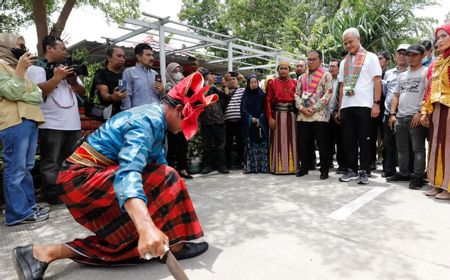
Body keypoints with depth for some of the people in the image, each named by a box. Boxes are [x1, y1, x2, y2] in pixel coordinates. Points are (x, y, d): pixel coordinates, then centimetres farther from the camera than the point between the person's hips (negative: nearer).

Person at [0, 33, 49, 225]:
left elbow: (38, 95, 15)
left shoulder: (16, 66, 26)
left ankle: (28, 205, 16)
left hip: (29, 120, 9)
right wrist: (21, 70, -14)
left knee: (26, 168, 10)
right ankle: (18, 213, -4)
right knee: (16, 170, -8)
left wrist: (23, 96, -3)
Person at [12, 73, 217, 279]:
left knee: (128, 235, 6)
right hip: (83, 179, -10)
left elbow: (157, 162, 16)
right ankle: (175, 245, -4)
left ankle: (45, 253, 3)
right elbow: (129, 174, -39)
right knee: (166, 180, -18)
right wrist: (147, 227, -52)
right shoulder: (148, 121, -23)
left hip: (92, 178, 10)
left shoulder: (154, 117, 8)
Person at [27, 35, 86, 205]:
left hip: (73, 124, 7)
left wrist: (74, 82, -1)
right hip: (51, 126, -7)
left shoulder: (68, 68, 20)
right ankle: (53, 197, 8)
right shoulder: (36, 68, -1)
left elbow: (83, 92, 18)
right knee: (51, 164, -1)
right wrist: (57, 77, -14)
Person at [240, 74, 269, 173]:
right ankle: (250, 167, 2)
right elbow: (243, 109, 1)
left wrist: (260, 120, -10)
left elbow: (265, 109, 2)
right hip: (249, 125, 0)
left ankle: (263, 166, 2)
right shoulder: (246, 95, 7)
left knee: (262, 145, -3)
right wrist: (251, 118, -11)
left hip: (261, 124, 0)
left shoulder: (262, 95, 7)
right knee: (250, 145, -2)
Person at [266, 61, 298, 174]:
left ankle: (292, 166, 14)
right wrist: (270, 118, -11)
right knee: (278, 141, 1)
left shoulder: (295, 83, 10)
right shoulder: (272, 83, 3)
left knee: (291, 140, 5)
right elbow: (268, 101, -3)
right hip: (277, 115, -2)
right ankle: (277, 167, 7)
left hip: (291, 115, 2)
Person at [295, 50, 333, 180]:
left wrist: (313, 109, -14)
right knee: (302, 143, 7)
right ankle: (304, 167, 21)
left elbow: (328, 94, -7)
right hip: (302, 116, 5)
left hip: (319, 115, -4)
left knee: (322, 144, -1)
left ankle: (324, 170, 10)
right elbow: (297, 94, 13)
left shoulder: (326, 75, 3)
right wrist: (302, 108, -5)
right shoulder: (302, 77, 18)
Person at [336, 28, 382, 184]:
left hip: (364, 105, -4)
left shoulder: (370, 57, 5)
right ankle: (352, 170, 16)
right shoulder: (344, 62, 18)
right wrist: (339, 107, 13)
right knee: (348, 140, 6)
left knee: (364, 140, 0)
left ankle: (364, 171, 8)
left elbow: (377, 81, -1)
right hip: (346, 106, 5)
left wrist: (376, 103, -10)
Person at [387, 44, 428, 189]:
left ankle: (418, 176, 1)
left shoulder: (426, 72, 1)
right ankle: (404, 173, 21)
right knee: (402, 148, 11)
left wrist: (420, 112, -17)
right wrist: (392, 114, 10)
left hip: (416, 117, -7)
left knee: (418, 148, -4)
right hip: (400, 117, 7)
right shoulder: (402, 75, 21)